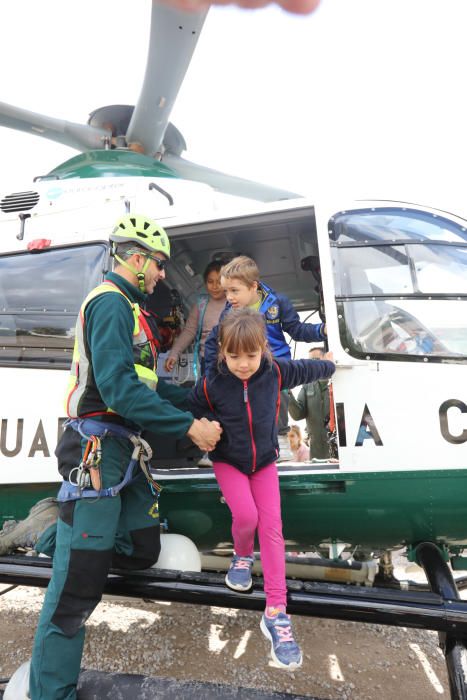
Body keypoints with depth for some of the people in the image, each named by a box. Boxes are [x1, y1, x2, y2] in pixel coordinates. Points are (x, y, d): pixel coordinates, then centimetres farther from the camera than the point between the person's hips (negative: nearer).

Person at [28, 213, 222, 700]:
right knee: (79, 582, -4)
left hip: (125, 449, 10)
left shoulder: (126, 306, 20)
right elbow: (120, 390, -24)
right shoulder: (111, 302, -13)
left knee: (144, 551, 15)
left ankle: (66, 541, 38)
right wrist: (189, 426, -20)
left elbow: (145, 385, 20)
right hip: (98, 450, -10)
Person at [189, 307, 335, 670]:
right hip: (228, 462, -1)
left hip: (265, 461, 2)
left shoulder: (276, 372, -15)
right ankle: (242, 556, 16)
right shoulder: (210, 385, -21)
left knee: (272, 527, -6)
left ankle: (276, 612, 1)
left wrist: (330, 367, 24)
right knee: (246, 515, -21)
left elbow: (305, 369, 7)